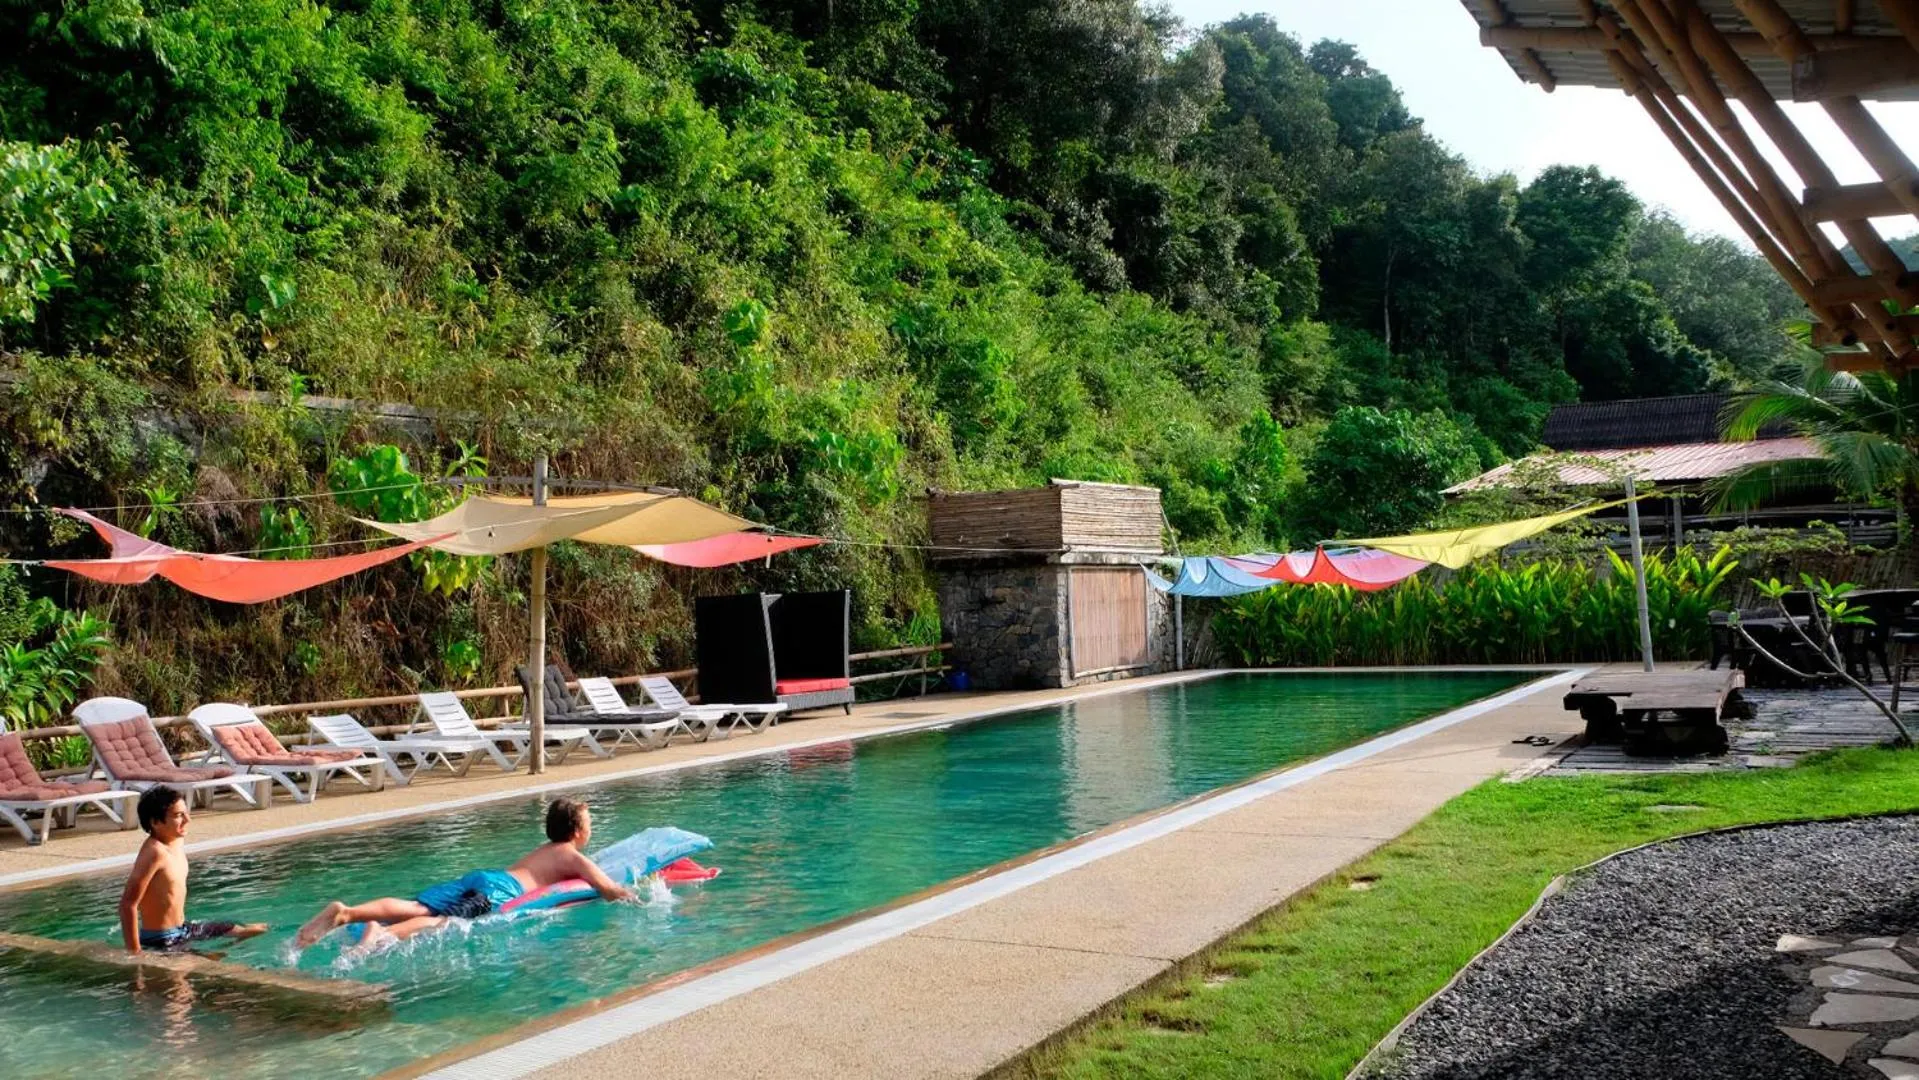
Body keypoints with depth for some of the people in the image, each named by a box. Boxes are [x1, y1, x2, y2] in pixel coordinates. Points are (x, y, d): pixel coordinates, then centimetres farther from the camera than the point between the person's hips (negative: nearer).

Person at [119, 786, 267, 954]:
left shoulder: (177, 841, 3)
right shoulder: (154, 853, -24)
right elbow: (128, 904, -25)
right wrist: (134, 953, -25)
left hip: (181, 930, 9)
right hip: (161, 942, -9)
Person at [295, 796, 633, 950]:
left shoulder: (544, 848, 38)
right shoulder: (575, 858, 14)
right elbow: (610, 891, 3)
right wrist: (632, 895, 26)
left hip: (479, 876, 7)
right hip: (501, 890, -7)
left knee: (417, 908, -10)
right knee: (447, 922, -28)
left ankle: (345, 912, -31)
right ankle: (384, 935, -54)